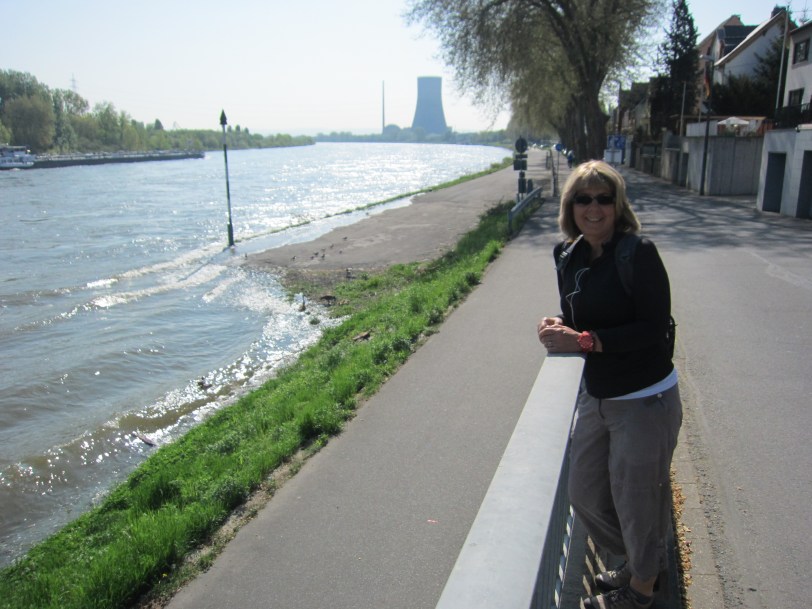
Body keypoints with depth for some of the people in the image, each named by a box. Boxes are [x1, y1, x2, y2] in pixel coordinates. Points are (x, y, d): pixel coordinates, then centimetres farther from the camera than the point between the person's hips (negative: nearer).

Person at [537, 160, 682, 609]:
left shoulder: (639, 253, -17)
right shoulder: (569, 256, 2)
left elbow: (654, 327, -21)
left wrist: (583, 341, -26)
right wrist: (557, 327, -10)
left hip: (645, 400, -7)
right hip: (595, 398, 7)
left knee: (636, 497, 10)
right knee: (585, 495, 17)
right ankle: (643, 561, 45)